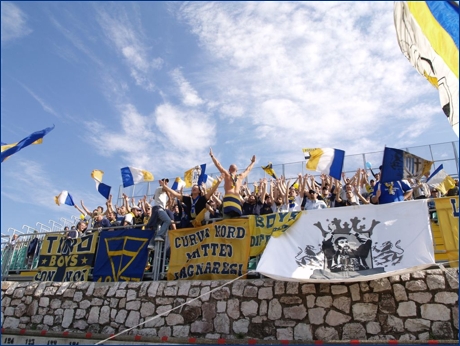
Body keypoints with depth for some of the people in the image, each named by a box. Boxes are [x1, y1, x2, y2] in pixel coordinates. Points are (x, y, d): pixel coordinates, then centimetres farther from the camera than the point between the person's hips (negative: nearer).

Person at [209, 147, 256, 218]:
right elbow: (248, 169, 36)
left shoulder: (227, 175, 11)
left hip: (228, 198, -3)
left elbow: (218, 165, 13)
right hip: (237, 198, 4)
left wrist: (212, 155, 20)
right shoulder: (241, 177, 20)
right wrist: (253, 162, 51)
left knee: (227, 220, -14)